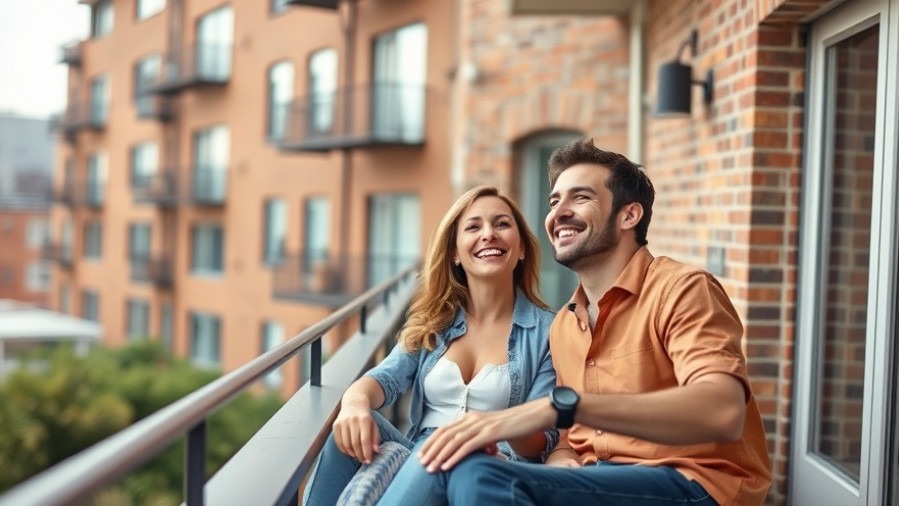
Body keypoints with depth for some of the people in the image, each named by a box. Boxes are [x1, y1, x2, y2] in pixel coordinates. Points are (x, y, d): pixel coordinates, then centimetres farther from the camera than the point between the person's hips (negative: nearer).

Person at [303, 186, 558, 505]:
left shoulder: (547, 330, 1)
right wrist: (356, 399, -30)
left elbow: (543, 443, -4)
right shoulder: (433, 321, 14)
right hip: (419, 458, 3)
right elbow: (389, 377, -4)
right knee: (354, 426, -28)